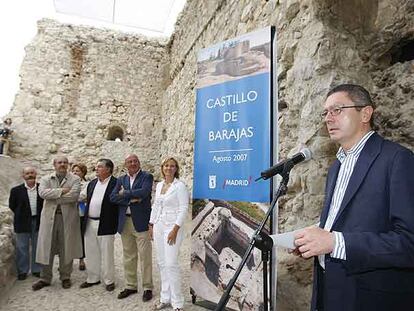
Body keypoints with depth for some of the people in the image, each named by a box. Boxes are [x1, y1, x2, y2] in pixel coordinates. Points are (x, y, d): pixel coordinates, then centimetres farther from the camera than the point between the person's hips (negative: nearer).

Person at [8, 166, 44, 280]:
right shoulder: (16, 190, -4)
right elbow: (12, 206, 5)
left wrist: (41, 215, -1)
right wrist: (21, 215, 2)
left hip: (38, 222, 1)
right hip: (22, 224, -1)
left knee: (37, 247, 11)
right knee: (22, 248, 8)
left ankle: (36, 270, 24)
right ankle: (22, 271, 23)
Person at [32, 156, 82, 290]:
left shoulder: (74, 179, 3)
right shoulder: (46, 179, 10)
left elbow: (74, 195, -13)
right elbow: (42, 192, -9)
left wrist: (52, 196, -9)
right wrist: (61, 191, -16)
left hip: (68, 217, -2)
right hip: (50, 217, 2)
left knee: (66, 248, 6)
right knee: (47, 248, 7)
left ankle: (65, 277, 21)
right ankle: (45, 278, 23)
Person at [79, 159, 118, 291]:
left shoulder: (116, 183, -9)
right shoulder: (92, 183, 12)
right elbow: (88, 201, 18)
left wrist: (114, 224, -12)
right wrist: (85, 220, 14)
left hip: (105, 225, -6)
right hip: (89, 224, 7)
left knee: (107, 254, 5)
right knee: (91, 253, 16)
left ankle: (109, 280, 20)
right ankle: (93, 278, 32)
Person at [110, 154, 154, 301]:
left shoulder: (147, 177, -1)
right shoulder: (121, 180, 13)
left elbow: (144, 192, -19)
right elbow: (113, 197, 1)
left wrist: (124, 193, -8)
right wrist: (131, 199, -13)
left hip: (141, 222, -5)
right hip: (125, 222, 5)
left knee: (145, 256, 1)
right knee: (128, 257, 14)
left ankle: (148, 287, 14)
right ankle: (131, 286, 29)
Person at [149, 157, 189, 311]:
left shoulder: (180, 186, -9)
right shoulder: (159, 185, 11)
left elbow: (183, 209, -13)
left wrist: (175, 229, -18)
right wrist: (151, 225, 14)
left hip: (172, 227, -7)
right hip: (158, 227, 7)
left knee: (171, 264, -7)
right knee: (162, 264, 12)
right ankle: (165, 298, 26)